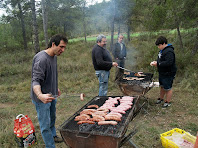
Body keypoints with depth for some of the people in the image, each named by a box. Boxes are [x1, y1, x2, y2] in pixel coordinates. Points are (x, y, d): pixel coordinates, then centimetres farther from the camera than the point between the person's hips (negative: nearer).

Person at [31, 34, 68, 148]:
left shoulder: (54, 56, 5)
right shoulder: (41, 59, -26)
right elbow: (36, 81, -31)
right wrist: (40, 95, -49)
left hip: (51, 95, 9)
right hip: (42, 98, -9)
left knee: (52, 118, 26)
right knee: (45, 124, 3)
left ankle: (53, 136, 48)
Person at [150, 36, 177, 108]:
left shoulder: (169, 51, -23)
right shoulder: (162, 50, 10)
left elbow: (168, 63, -31)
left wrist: (158, 64, -25)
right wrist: (156, 62, 2)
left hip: (168, 74, -10)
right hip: (162, 73, 10)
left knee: (168, 88, 3)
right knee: (162, 86, 22)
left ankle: (168, 102, 19)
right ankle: (161, 99, 39)